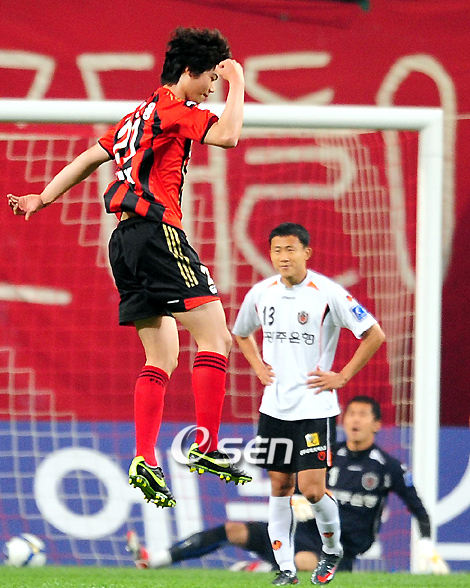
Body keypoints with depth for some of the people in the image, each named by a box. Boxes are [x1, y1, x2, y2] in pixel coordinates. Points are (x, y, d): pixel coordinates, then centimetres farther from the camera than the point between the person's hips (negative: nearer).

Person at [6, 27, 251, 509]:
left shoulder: (140, 116, 25)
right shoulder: (173, 107, -3)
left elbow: (89, 158, 27)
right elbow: (227, 135, -17)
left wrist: (43, 198, 30)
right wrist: (237, 84, -3)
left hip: (126, 241, 9)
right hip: (157, 230, -9)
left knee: (162, 356, 8)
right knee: (214, 336, -11)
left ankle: (145, 462, 0)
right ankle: (205, 448, -19)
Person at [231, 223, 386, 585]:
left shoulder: (327, 293, -12)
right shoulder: (260, 294, 4)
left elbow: (375, 335, -7)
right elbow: (241, 333, 25)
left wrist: (341, 377, -7)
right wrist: (258, 367, 10)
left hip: (315, 406, -5)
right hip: (274, 406, 5)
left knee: (312, 489, -9)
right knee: (280, 486, 6)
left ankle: (333, 548, 18)